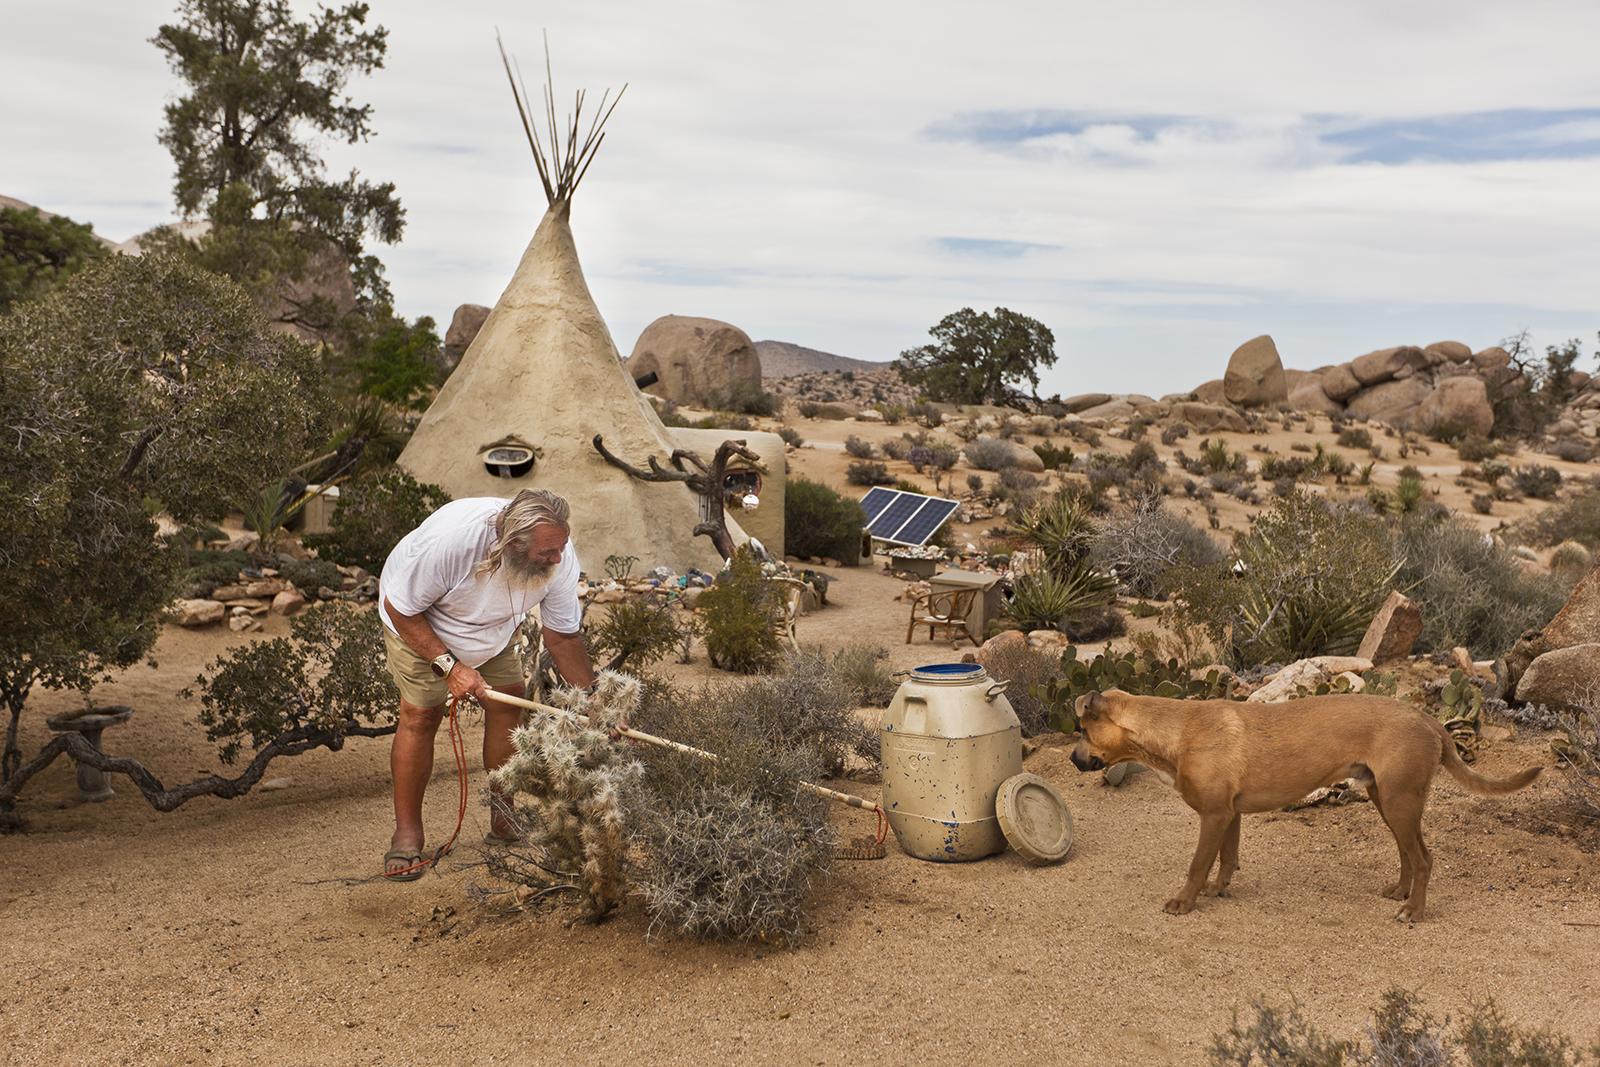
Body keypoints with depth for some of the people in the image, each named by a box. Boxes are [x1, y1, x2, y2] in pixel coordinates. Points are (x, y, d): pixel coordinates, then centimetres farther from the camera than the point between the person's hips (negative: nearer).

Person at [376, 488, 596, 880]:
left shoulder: (559, 557, -29)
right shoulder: (449, 539, -44)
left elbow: (563, 636, -15)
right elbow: (400, 609, -28)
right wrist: (450, 665, -33)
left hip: (491, 627, 4)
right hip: (416, 621, -4)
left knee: (506, 701, -5)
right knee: (420, 713, -11)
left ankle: (503, 818, 9)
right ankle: (407, 833, 2)